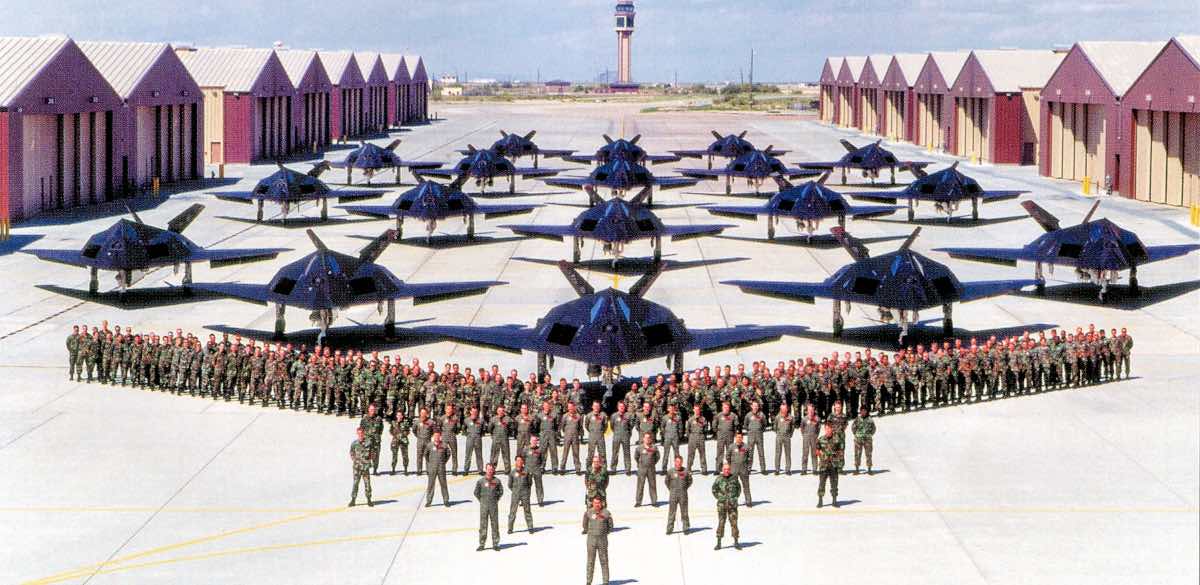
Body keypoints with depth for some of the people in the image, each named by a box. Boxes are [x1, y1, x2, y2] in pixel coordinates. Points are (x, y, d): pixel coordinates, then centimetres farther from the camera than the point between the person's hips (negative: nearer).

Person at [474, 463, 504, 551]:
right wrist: (481, 500, 4)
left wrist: (496, 499, 7)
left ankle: (495, 544, 11)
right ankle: (481, 544, 5)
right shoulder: (480, 481, -2)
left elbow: (501, 491, 12)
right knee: (483, 525, 0)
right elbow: (476, 492, 6)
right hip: (484, 506, -1)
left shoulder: (497, 481, 1)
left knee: (495, 525, 4)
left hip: (494, 505, 1)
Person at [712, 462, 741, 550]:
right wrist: (718, 498, 3)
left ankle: (736, 542, 7)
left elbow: (739, 488, 16)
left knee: (734, 522, 0)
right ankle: (718, 543, 6)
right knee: (721, 523, 2)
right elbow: (714, 489, 11)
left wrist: (735, 498, 7)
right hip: (722, 504, -1)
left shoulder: (734, 478, 1)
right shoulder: (719, 479, -2)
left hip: (732, 504, 1)